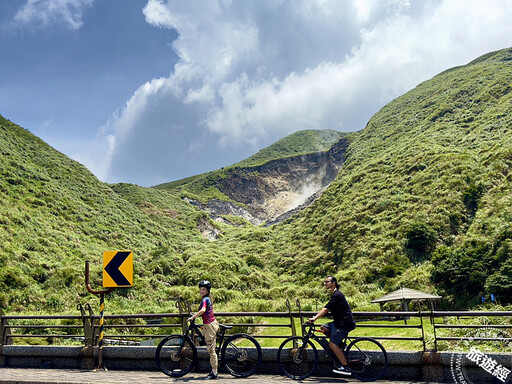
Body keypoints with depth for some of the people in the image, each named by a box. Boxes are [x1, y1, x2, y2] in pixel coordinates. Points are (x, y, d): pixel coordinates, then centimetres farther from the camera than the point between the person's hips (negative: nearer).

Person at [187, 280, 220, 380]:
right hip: (213, 324, 10)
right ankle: (214, 371, 20)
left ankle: (214, 374, 1)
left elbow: (203, 310, -35)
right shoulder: (208, 299, 13)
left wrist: (193, 317, -28)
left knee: (211, 350, -4)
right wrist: (196, 314, 26)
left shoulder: (205, 300, -15)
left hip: (209, 326, -10)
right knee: (212, 349, 14)